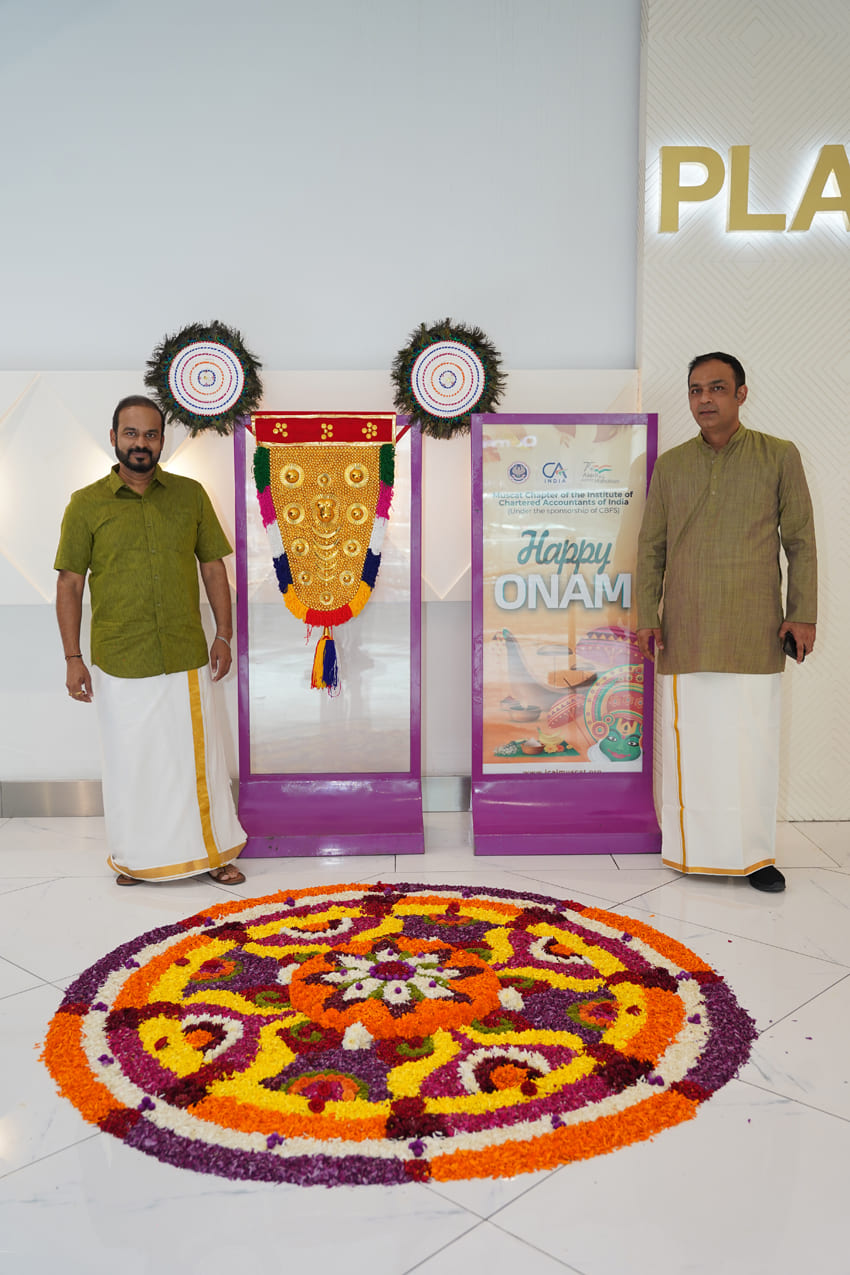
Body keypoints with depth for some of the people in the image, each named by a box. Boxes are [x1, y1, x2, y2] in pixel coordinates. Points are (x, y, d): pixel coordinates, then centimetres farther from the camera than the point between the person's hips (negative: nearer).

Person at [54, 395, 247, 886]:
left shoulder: (190, 494, 3)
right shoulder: (87, 504, -1)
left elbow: (213, 567, 7)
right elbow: (70, 583, 0)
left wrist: (224, 635, 1)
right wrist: (73, 657, -5)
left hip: (188, 657, 1)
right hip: (119, 662, -1)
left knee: (198, 754, 9)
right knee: (131, 758, 10)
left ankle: (213, 851, 24)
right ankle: (136, 855, 28)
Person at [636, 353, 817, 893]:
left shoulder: (780, 457, 5)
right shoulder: (670, 465, 11)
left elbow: (801, 541, 5)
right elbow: (651, 546, 12)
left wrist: (803, 613, -2)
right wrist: (647, 615, 5)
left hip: (754, 632, -1)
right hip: (685, 632, 2)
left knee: (753, 739, 0)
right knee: (691, 739, 4)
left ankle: (754, 853, 12)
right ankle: (694, 848, 15)